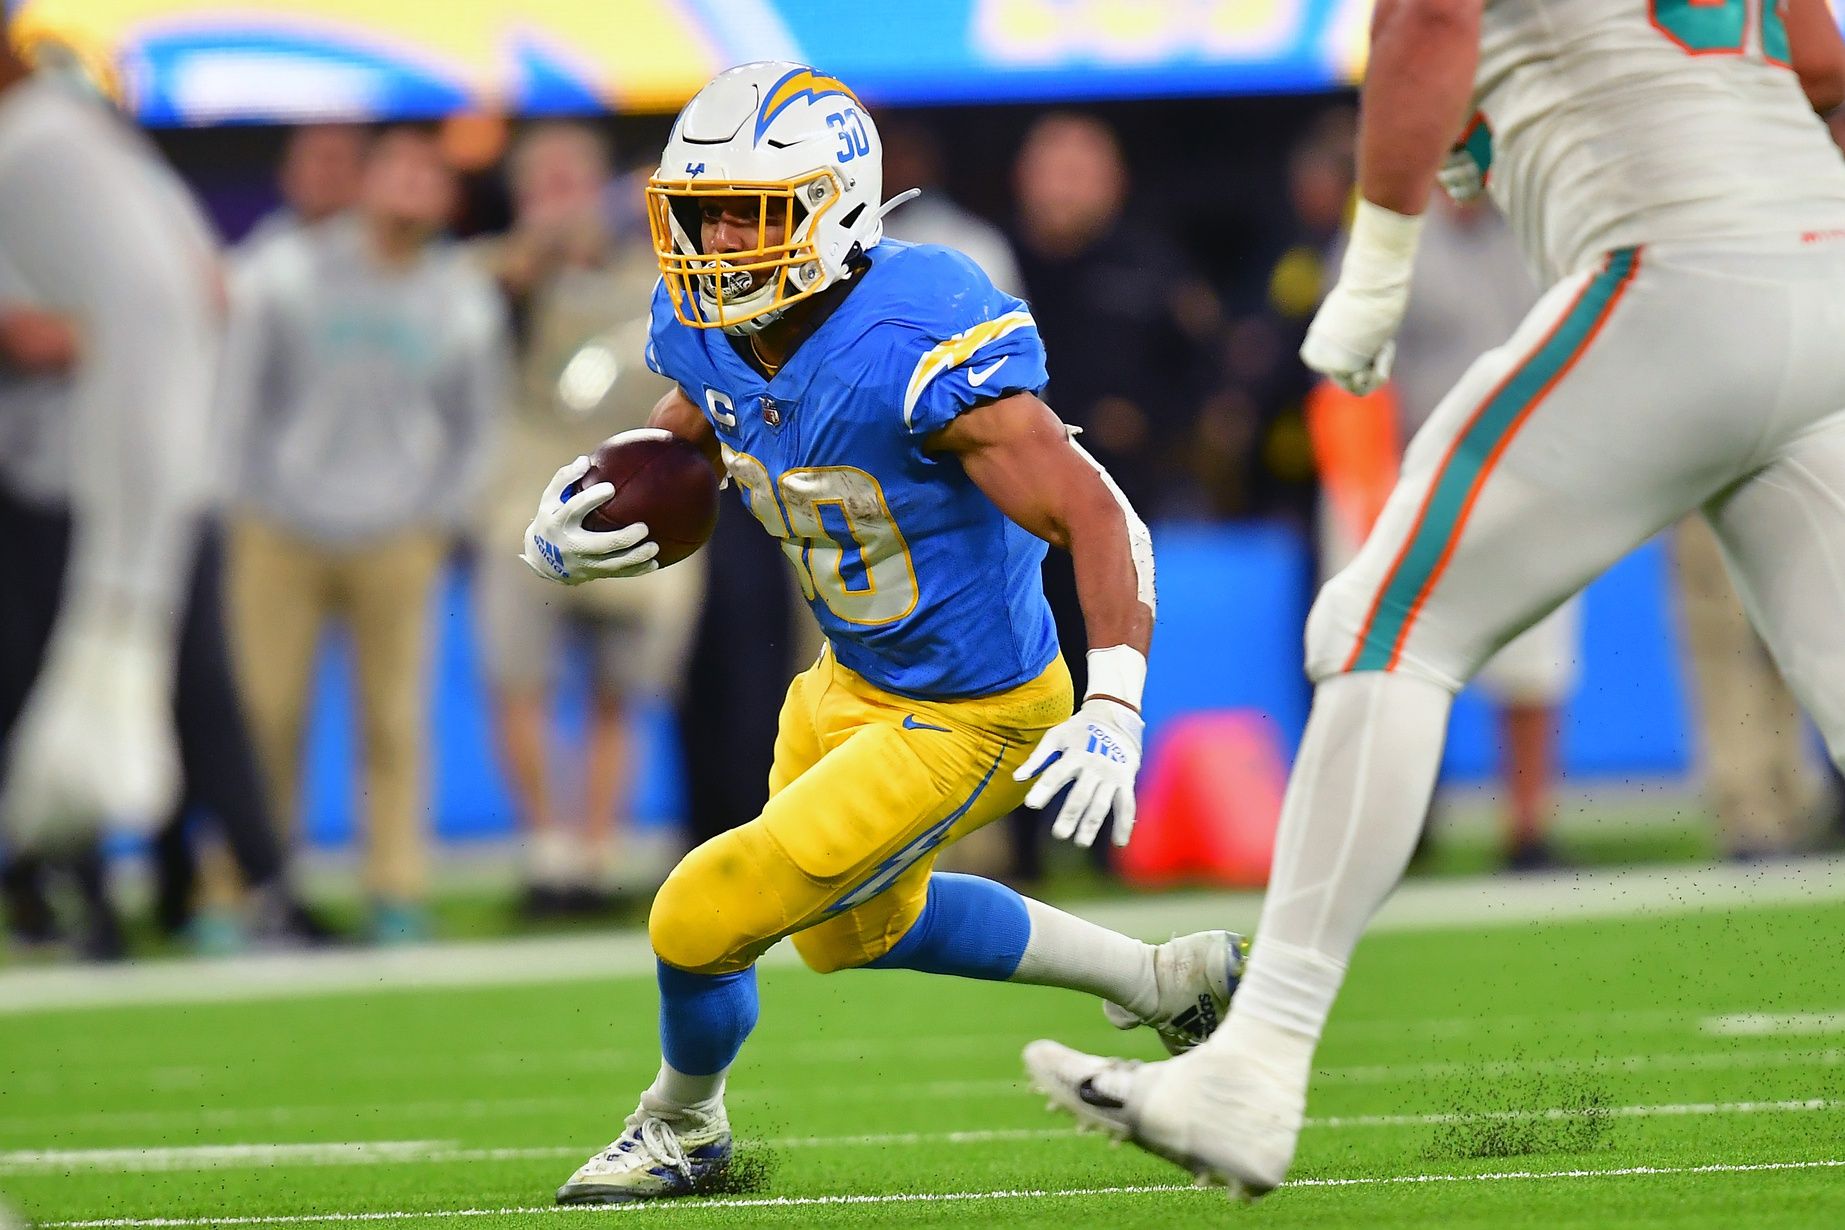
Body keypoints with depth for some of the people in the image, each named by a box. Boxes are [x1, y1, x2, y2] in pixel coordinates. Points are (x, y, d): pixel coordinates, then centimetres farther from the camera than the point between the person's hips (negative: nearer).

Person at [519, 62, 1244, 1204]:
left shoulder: (915, 353, -33)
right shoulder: (711, 334, -10)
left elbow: (1102, 521, -32)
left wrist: (1114, 710, -44)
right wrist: (568, 537, -12)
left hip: (965, 723, -9)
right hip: (849, 684, 9)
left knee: (704, 921, -8)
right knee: (856, 927, 31)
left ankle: (685, 1123, 26)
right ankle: (1165, 981, 46)